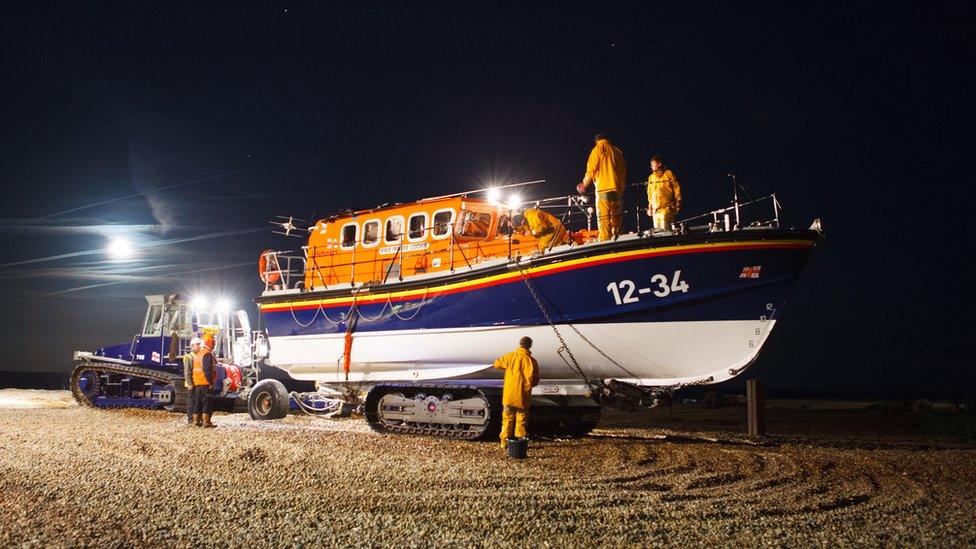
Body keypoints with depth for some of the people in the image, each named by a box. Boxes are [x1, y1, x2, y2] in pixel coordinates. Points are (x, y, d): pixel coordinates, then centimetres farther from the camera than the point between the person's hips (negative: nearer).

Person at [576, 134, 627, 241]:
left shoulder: (598, 149, 4)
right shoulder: (618, 152, 20)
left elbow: (591, 170, -3)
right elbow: (624, 172, 17)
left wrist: (584, 184, 11)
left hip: (604, 189, -6)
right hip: (618, 191, 6)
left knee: (604, 220, -11)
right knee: (616, 219, 10)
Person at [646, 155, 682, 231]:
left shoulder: (668, 174, 3)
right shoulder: (651, 177, 18)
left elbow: (676, 189, 0)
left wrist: (678, 205, -6)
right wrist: (649, 208, 16)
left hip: (667, 207, -5)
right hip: (655, 209, 5)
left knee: (666, 230, -13)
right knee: (657, 230, 0)